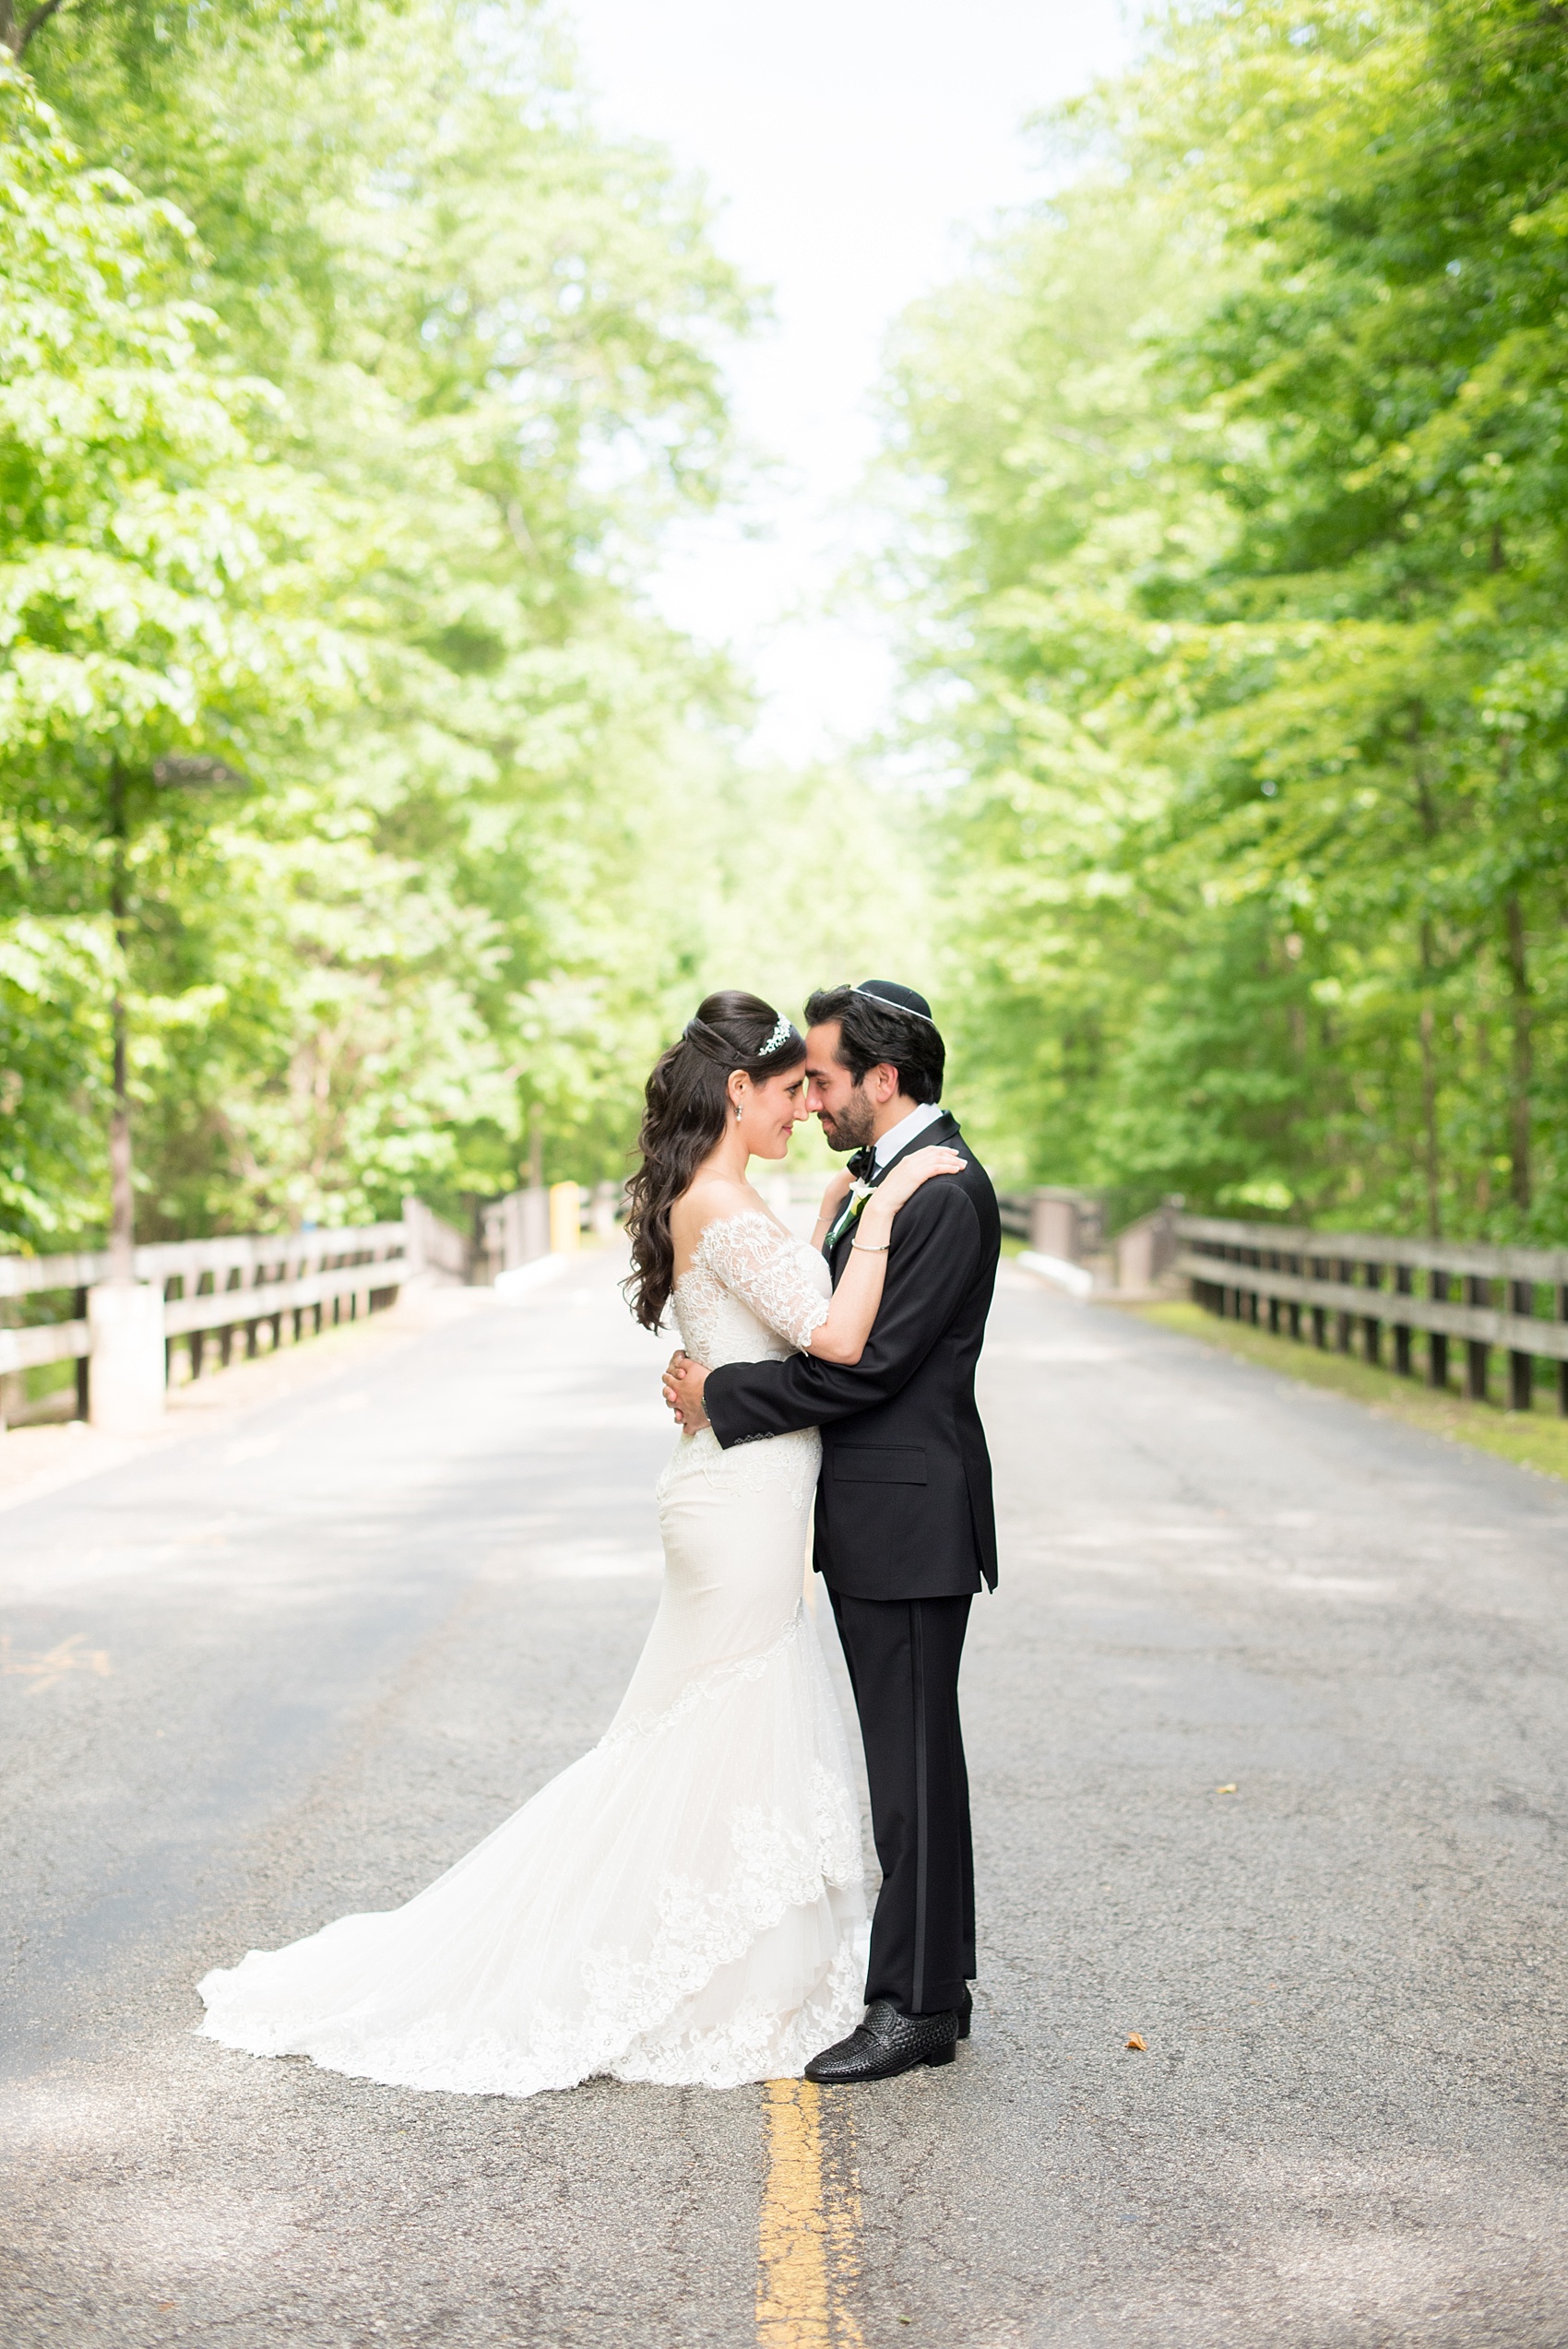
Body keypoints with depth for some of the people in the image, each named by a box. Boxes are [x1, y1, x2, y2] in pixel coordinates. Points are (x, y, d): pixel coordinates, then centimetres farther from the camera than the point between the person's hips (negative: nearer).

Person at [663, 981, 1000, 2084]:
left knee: (912, 1764, -2)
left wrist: (723, 1397, -16)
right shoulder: (874, 1174, 13)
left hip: (910, 1521, -10)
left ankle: (917, 2006, 8)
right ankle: (930, 1980, 27)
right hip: (874, 1516, 10)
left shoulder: (949, 1191, -18)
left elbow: (871, 1360, -22)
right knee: (902, 1758, 16)